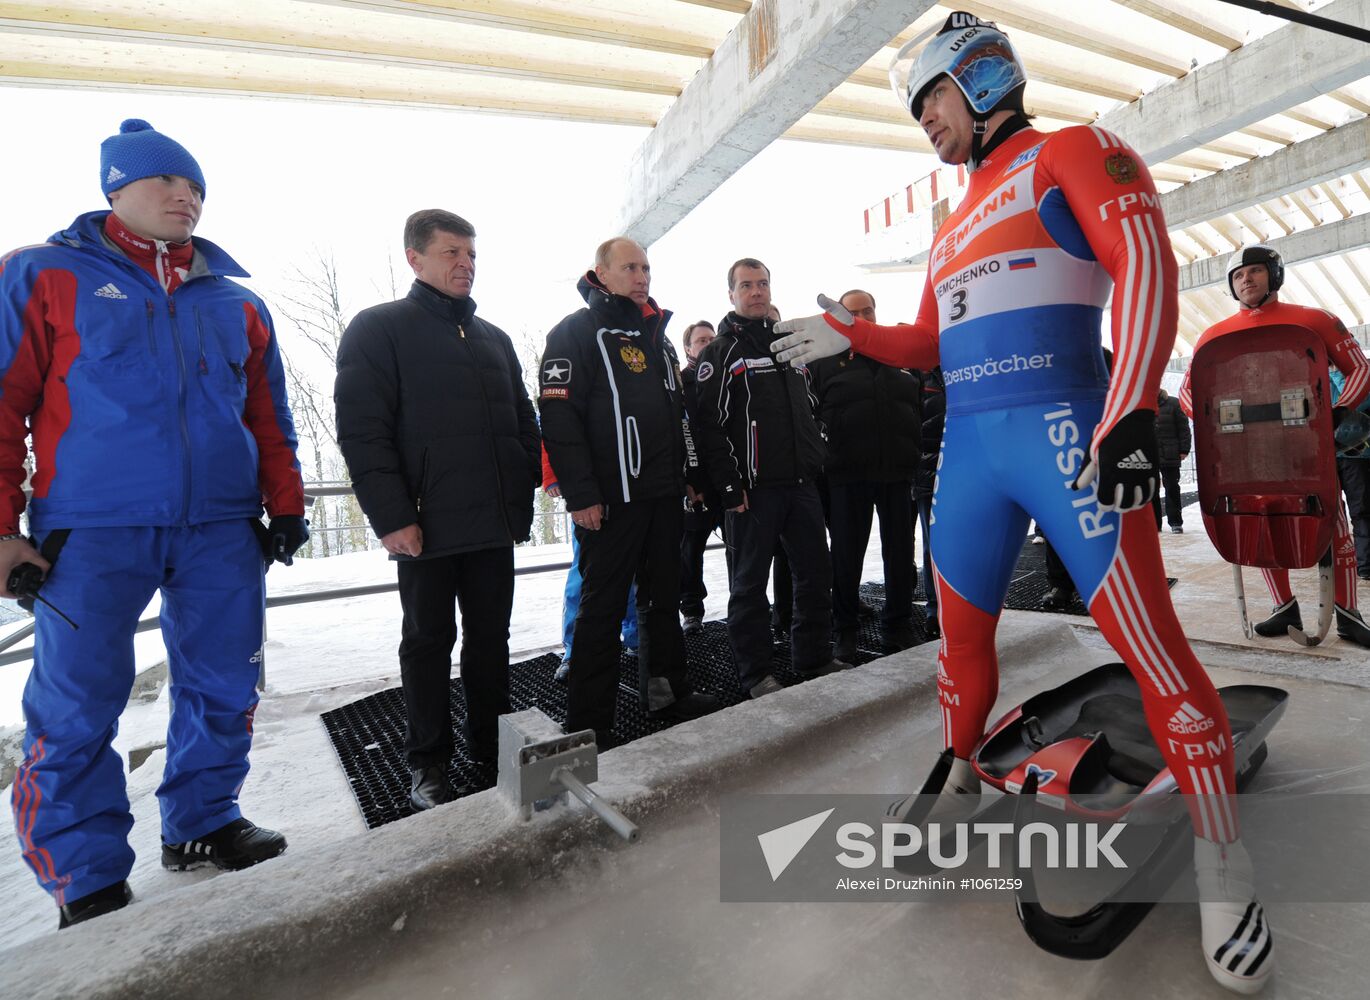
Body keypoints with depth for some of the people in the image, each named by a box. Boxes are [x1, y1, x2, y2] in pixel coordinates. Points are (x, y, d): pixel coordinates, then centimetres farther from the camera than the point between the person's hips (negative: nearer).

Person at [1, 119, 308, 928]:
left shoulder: (237, 300, 15)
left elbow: (270, 418, 16)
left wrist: (286, 504, 11)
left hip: (223, 527, 3)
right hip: (91, 529, -3)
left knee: (225, 688, 8)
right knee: (77, 707, 2)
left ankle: (204, 822, 27)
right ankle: (87, 878, 19)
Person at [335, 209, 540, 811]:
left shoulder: (494, 339, 17)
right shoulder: (379, 328, 0)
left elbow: (525, 424, 18)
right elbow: (361, 432, -9)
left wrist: (523, 500, 9)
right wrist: (392, 518, -16)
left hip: (495, 525, 5)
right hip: (425, 528, -5)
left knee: (490, 639, 12)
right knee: (429, 642, 8)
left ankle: (492, 748, 29)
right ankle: (427, 764, 23)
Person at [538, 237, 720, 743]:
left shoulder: (656, 334, 19)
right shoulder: (575, 332, -5)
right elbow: (559, 418, -14)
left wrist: (687, 472, 19)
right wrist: (581, 495, -19)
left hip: (664, 494, 8)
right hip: (610, 499, -7)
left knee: (664, 597, 15)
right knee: (603, 607, -1)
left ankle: (666, 691, 30)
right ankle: (589, 721, 11)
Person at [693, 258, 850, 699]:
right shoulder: (721, 351, -1)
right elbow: (710, 426, -10)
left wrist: (816, 461, 17)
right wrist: (729, 486, -16)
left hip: (802, 483, 7)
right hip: (754, 488, -6)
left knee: (816, 574, 10)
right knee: (750, 583, 2)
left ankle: (815, 658, 25)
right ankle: (757, 674, 13)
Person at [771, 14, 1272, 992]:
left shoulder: (1072, 151, 6)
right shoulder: (954, 224, 25)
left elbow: (1145, 264, -9)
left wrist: (1131, 411, -21)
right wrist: (848, 335, 16)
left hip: (1062, 433, -6)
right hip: (968, 450, 7)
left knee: (1151, 644, -7)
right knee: (961, 632, 12)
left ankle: (1222, 858, 11)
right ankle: (962, 775, 32)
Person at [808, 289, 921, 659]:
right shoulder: (825, 360, 6)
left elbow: (923, 406, 17)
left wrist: (918, 455, 9)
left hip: (898, 472, 3)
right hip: (848, 476, -3)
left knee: (901, 553, 9)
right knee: (846, 555, 4)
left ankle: (898, 624, 25)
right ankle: (845, 629, 18)